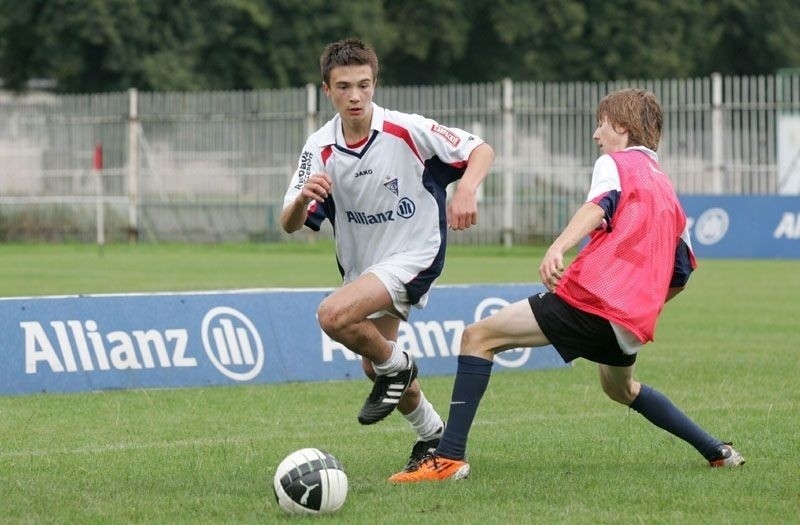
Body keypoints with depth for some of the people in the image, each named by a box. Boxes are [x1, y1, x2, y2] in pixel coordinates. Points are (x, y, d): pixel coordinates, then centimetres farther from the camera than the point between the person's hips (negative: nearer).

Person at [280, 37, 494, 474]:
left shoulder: (406, 130, -17)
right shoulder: (320, 148, -8)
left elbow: (481, 150, -11)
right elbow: (289, 225, -11)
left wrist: (466, 191, -32)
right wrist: (303, 198, -35)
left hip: (413, 254, -6)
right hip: (361, 266, 6)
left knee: (333, 315, -28)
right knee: (374, 367, 16)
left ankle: (396, 365, -2)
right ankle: (431, 434, 41)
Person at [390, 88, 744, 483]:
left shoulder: (614, 163, 5)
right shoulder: (667, 190, 25)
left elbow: (598, 206, -18)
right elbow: (682, 272, 26)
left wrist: (558, 248, -35)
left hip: (593, 296, -8)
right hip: (634, 322, 8)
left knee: (479, 337, -5)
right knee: (621, 389, 37)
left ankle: (450, 457, -18)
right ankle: (717, 451, 34)